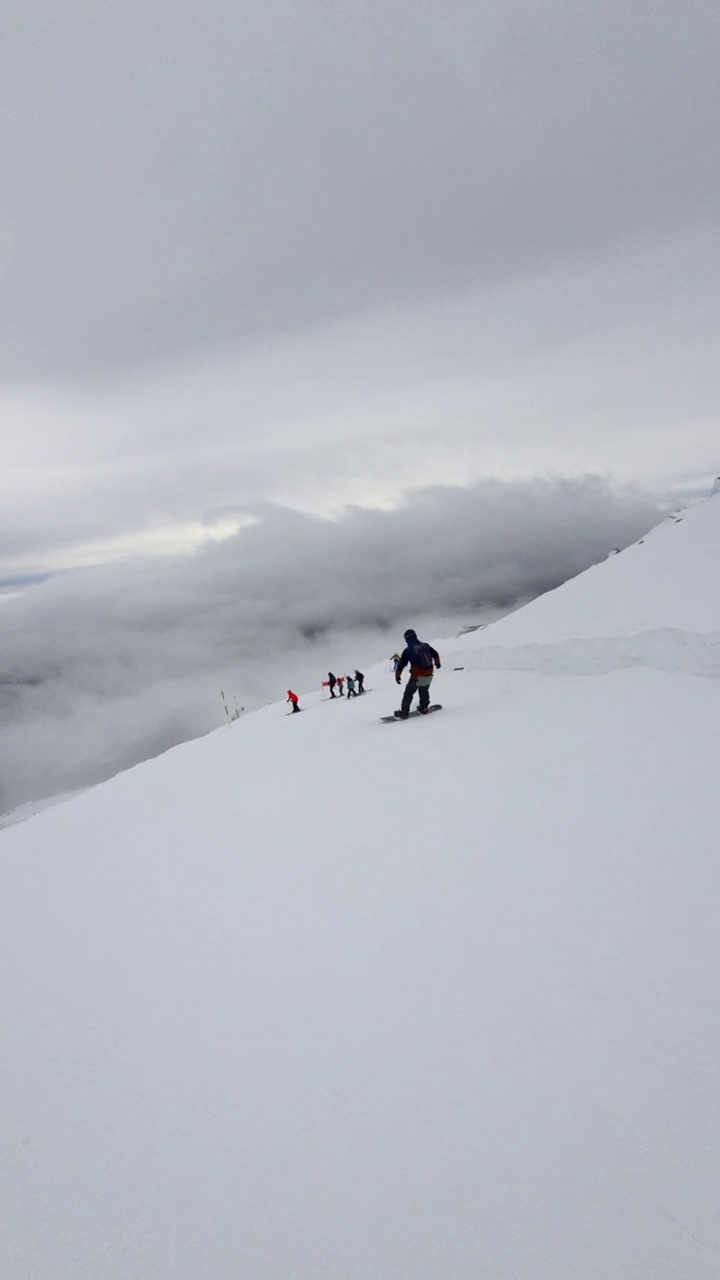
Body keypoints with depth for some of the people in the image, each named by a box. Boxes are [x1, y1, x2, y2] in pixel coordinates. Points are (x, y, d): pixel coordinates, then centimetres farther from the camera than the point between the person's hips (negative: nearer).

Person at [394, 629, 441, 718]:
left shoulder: (408, 650, -9)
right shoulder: (425, 645, 4)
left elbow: (401, 664, -5)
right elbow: (435, 654, 17)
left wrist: (398, 675, 8)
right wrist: (437, 662, 37)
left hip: (417, 676, -5)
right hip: (429, 675, 5)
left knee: (408, 694, 7)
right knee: (424, 691, 28)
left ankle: (404, 713, 8)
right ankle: (423, 708, 41)